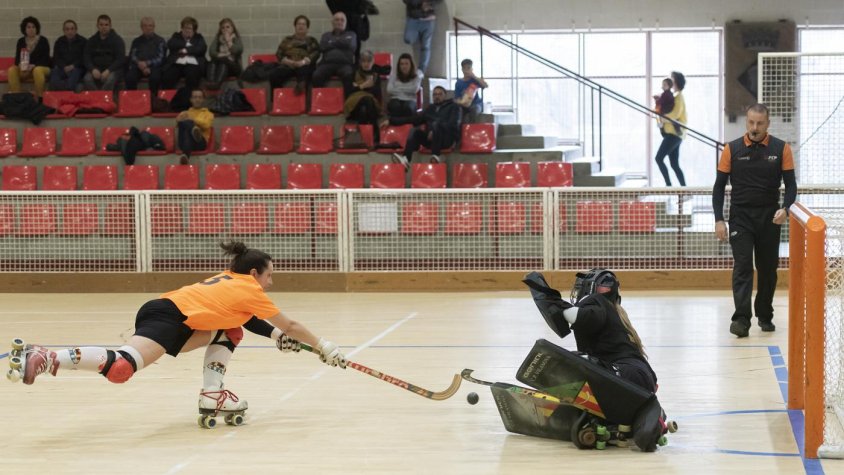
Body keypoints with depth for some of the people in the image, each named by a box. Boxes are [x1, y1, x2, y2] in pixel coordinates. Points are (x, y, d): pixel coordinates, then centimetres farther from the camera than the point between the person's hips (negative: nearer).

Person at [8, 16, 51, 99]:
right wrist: (20, 65, -18)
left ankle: (39, 97, -36)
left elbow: (45, 58, -9)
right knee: (12, 70, -26)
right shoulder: (21, 41, 10)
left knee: (37, 70, -41)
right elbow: (17, 58, 7)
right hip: (24, 70, 4)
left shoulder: (43, 41, -1)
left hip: (42, 68, -4)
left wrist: (34, 65, -26)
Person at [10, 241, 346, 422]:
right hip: (167, 318, -10)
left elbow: (238, 314, 43)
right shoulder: (251, 290, 6)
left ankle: (212, 395, 7)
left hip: (167, 311, 10)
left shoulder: (231, 280, 27)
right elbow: (291, 327, 13)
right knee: (121, 367, -29)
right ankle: (46, 359, -37)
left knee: (231, 331, 20)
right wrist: (324, 348, 24)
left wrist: (276, 335, 34)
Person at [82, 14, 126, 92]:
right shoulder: (92, 41, 13)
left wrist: (108, 71, -19)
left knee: (109, 79, -38)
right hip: (96, 69, 3)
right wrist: (93, 69, -14)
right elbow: (87, 59, 8)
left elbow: (121, 59, -5)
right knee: (87, 79, -31)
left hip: (113, 70, -3)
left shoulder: (117, 40, 3)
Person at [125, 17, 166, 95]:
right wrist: (140, 64, -12)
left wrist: (147, 63, -15)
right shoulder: (136, 41, 22)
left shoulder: (160, 41, 13)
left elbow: (160, 58, 2)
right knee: (130, 77, -32)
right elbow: (132, 57, 9)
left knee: (155, 77, -37)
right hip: (139, 66, 2)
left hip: (154, 67, -2)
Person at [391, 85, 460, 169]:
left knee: (436, 124, -34)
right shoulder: (431, 108, 27)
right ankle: (405, 159, -43)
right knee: (414, 130, -20)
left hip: (447, 138, -5)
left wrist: (434, 131, -20)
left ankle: (436, 156, -46)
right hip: (430, 138, 5)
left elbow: (453, 124, -5)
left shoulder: (453, 107, 11)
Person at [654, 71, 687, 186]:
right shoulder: (675, 96, 20)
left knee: (659, 158, -14)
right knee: (675, 164, 7)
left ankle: (669, 185, -15)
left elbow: (674, 115, -20)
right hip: (674, 133, 10)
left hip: (674, 133, -10)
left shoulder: (678, 97, -9)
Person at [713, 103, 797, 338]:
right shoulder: (732, 149, -1)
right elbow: (719, 186, 3)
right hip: (740, 216, -1)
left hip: (769, 218, 1)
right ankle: (742, 319, -18)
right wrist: (719, 220, -5)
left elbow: (791, 184, 2)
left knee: (768, 269, 9)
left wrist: (785, 208, -17)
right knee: (742, 266, -11)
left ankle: (765, 316, 25)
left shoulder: (781, 149, 0)